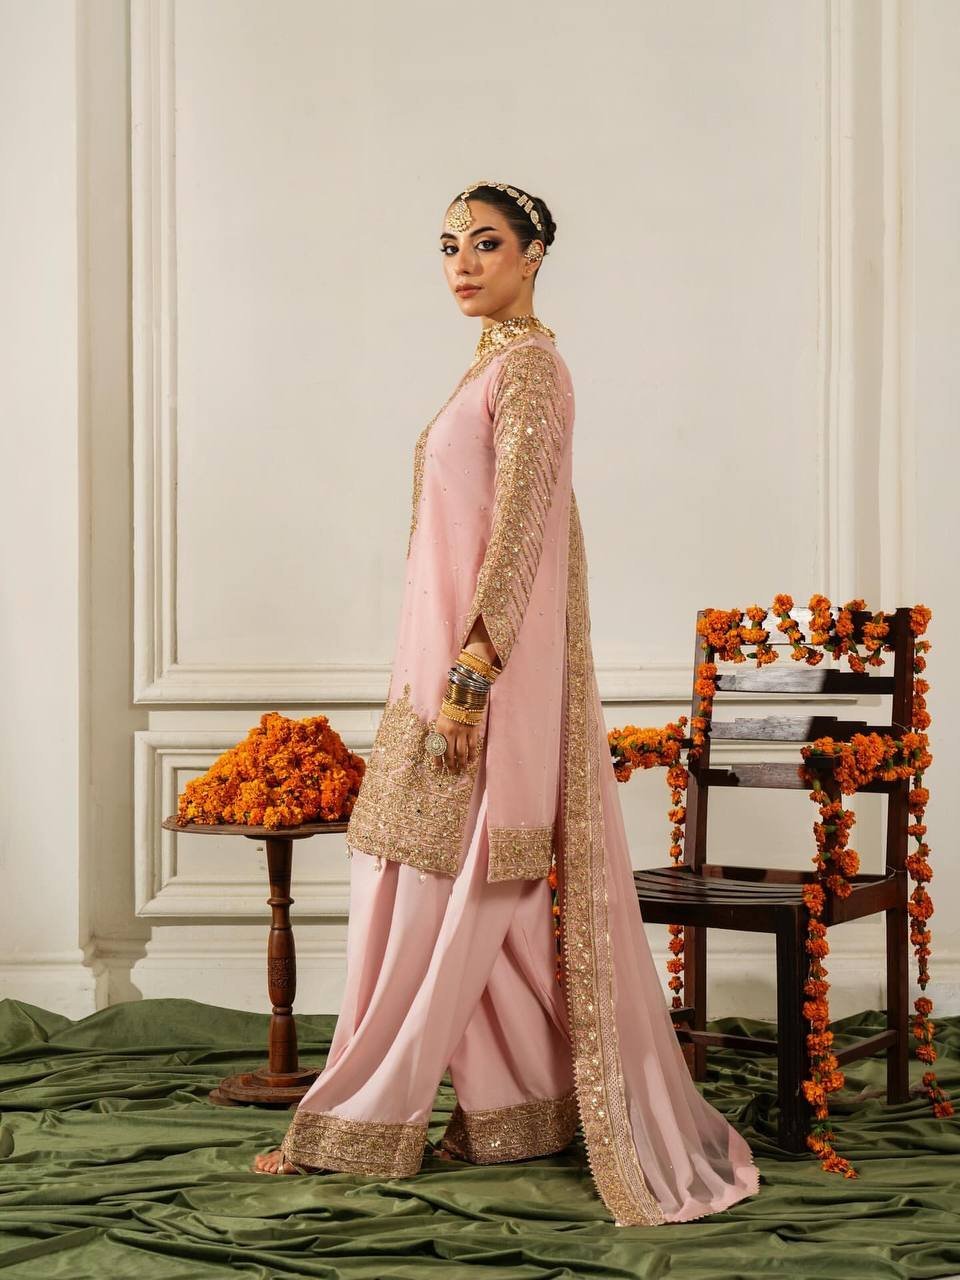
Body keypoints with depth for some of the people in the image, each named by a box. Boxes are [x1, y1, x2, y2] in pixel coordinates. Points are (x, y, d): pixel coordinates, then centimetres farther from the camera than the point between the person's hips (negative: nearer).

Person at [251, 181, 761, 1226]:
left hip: (487, 662, -10)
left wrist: (469, 675, -23)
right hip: (452, 656, 10)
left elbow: (519, 528, -18)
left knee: (436, 898, -3)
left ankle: (363, 1122, 5)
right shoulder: (498, 365, 18)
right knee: (477, 902, 11)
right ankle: (523, 1112, 18)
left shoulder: (526, 365, -11)